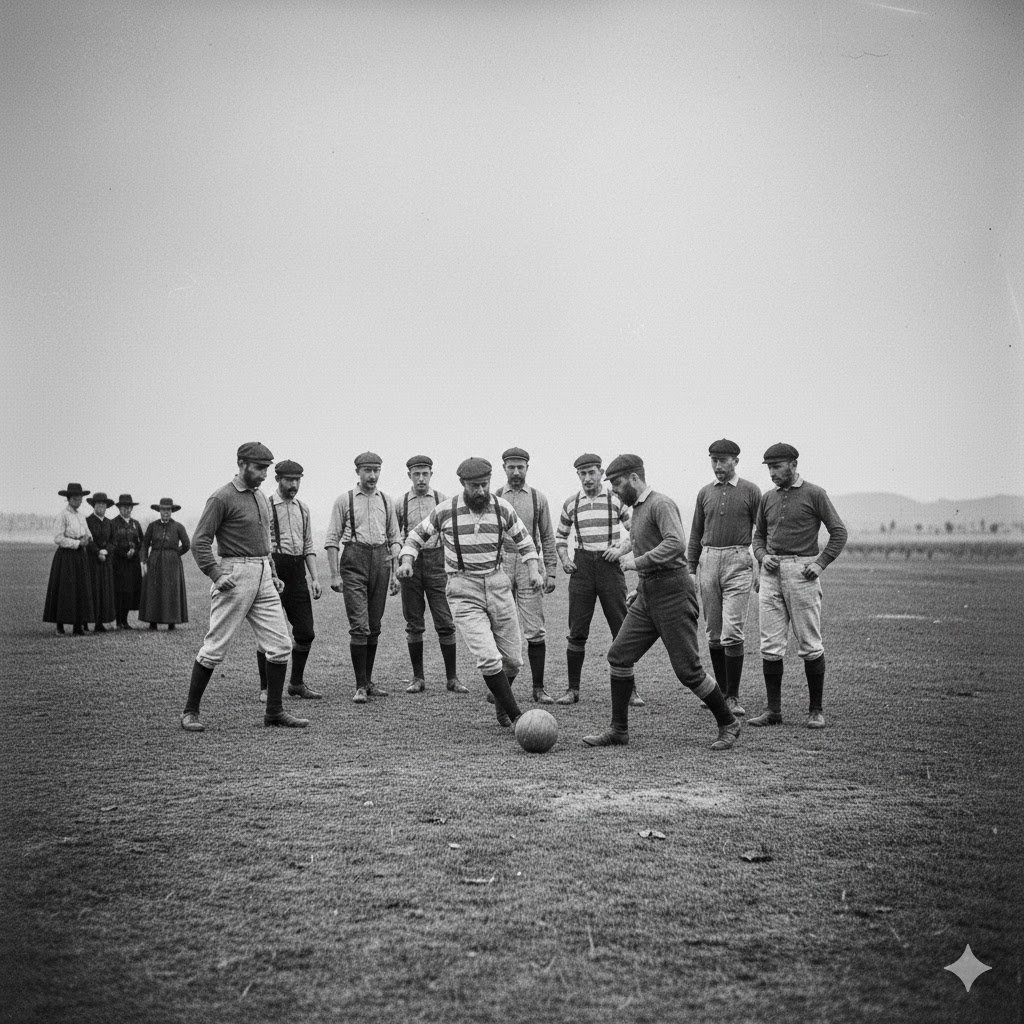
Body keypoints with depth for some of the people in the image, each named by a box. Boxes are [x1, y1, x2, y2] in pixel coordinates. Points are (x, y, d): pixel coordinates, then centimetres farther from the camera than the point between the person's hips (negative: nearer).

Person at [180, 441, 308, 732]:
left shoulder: (260, 496, 16)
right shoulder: (222, 498, -9)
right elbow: (199, 541, -12)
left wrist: (273, 575, 18)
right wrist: (216, 576, -21)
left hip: (263, 577, 8)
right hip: (235, 575, -8)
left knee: (280, 645, 3)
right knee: (215, 648, -3)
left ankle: (274, 711, 12)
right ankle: (190, 711, 9)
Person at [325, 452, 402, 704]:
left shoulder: (386, 501, 14)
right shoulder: (344, 500, 4)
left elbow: (394, 539, 17)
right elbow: (332, 539, 2)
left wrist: (395, 573, 10)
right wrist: (335, 574, -5)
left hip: (381, 560, 4)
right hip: (354, 560, -4)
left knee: (374, 626, 8)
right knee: (359, 625, -10)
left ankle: (368, 681, 17)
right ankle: (360, 686, -7)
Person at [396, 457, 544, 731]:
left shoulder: (502, 508, 0)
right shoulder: (444, 512, -5)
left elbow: (524, 541, 15)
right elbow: (416, 536, 9)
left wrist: (533, 571, -1)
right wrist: (406, 561, -9)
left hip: (498, 585, 3)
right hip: (463, 590, -3)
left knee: (513, 660, 8)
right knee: (488, 658, -17)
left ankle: (500, 701, 38)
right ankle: (516, 717, -6)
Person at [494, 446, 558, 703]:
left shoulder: (538, 499, 8)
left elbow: (547, 538, 9)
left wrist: (550, 571, 2)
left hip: (529, 564, 0)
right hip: (499, 565, 1)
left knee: (535, 631, -3)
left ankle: (538, 689, 2)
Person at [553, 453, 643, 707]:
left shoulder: (616, 499, 2)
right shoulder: (571, 503, 8)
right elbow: (560, 537, 18)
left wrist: (622, 549, -8)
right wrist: (564, 559, 1)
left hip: (610, 565, -1)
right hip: (582, 566, 1)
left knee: (622, 630, -1)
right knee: (577, 632, 0)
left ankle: (629, 689, 7)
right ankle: (573, 688, 9)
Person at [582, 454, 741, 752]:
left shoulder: (661, 504, -13)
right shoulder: (637, 508, 16)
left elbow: (676, 544, -28)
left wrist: (639, 561, -24)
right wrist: (630, 554, 13)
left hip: (672, 593, -9)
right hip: (647, 594, 9)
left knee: (687, 668, -5)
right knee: (619, 655, 3)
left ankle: (728, 724, 13)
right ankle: (618, 730, 11)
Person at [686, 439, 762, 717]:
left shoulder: (751, 491, 2)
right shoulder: (705, 493, 13)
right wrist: (691, 570, 11)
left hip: (738, 562, -4)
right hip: (708, 561, 4)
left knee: (732, 632, -12)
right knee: (713, 634, 7)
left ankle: (733, 697, -4)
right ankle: (720, 691, 18)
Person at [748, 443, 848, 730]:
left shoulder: (814, 494, -1)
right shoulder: (768, 498, 14)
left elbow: (839, 532, -1)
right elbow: (758, 536, 22)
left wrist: (821, 563, -11)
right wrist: (763, 556, 2)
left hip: (801, 571, -5)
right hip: (771, 573, 5)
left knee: (810, 645, 0)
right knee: (770, 646, 2)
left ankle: (816, 709, 9)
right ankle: (773, 710, 8)